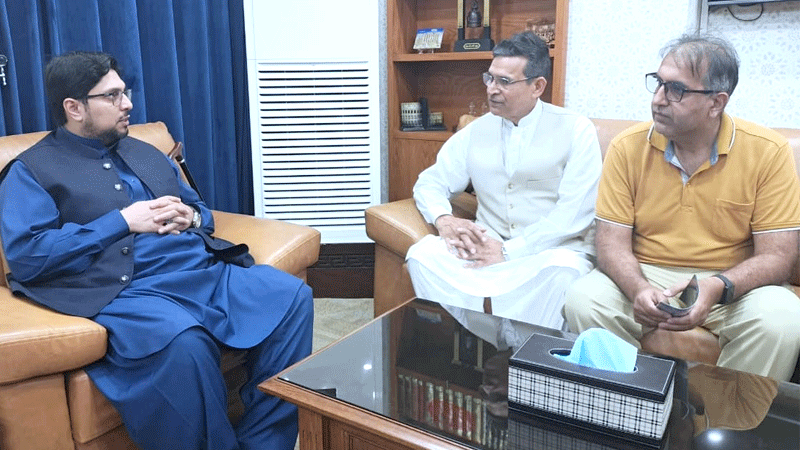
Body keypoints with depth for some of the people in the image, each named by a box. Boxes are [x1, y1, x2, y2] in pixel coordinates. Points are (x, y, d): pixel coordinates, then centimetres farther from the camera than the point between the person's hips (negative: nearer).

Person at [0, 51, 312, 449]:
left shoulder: (146, 154, 26)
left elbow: (201, 209, 30)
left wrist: (190, 217, 4)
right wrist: (123, 221, -9)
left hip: (207, 271, 6)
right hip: (127, 291, -6)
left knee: (292, 296, -18)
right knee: (182, 341, -38)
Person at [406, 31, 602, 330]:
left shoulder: (576, 131, 0)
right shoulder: (476, 132, 13)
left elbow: (575, 213, -9)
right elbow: (430, 183, 14)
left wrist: (509, 251, -18)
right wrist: (444, 220, -10)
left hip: (550, 250, -3)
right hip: (486, 247, 3)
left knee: (562, 268, -37)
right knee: (422, 254, -23)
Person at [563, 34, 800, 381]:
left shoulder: (768, 152, -7)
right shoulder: (627, 148, -4)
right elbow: (612, 242, -6)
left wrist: (717, 288, -27)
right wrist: (638, 289, -27)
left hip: (734, 285, 0)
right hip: (644, 277, 1)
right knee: (582, 299, -27)